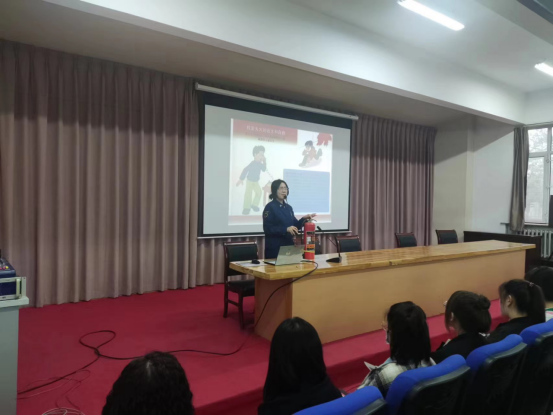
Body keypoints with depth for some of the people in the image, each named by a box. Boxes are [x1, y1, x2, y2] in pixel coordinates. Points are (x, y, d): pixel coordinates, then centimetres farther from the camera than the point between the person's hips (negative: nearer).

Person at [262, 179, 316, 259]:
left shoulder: (288, 207, 11)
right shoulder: (270, 207, -10)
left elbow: (295, 226, 14)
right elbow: (267, 229, -17)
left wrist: (304, 219, -3)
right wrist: (286, 229, -25)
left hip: (289, 245, 7)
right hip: (274, 247, -7)